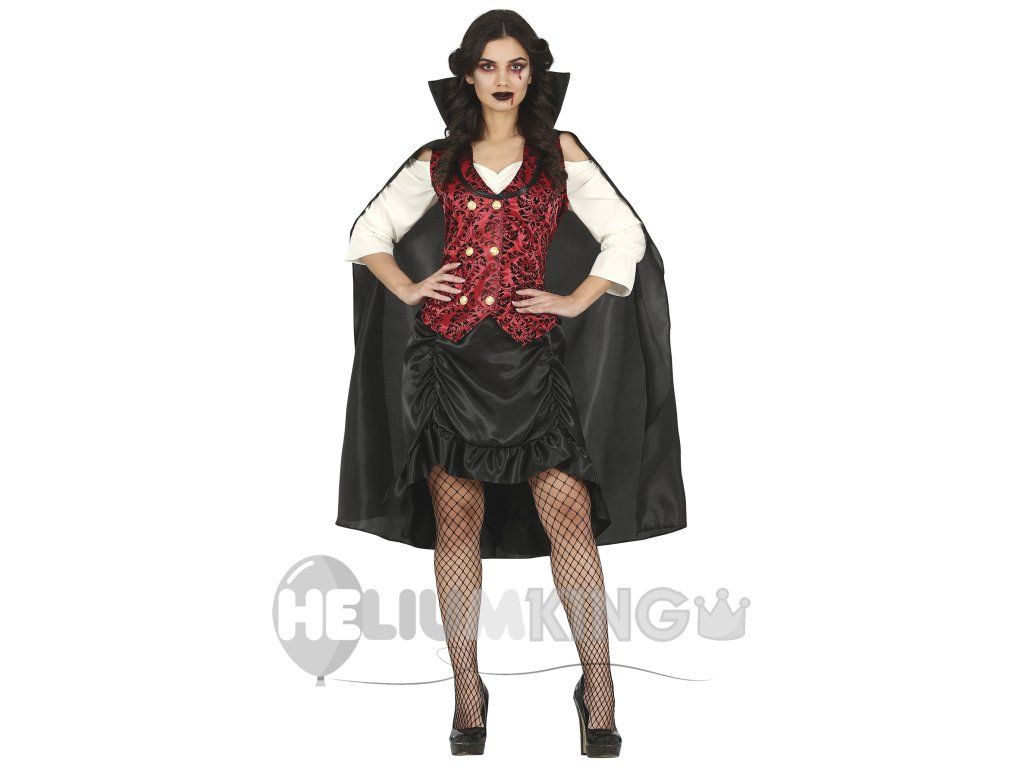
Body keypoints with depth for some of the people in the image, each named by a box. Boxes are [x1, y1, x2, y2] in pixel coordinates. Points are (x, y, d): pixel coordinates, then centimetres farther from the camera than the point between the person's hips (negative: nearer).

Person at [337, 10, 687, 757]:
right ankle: (467, 692, 8)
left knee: (569, 514, -10)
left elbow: (626, 236, 6)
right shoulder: (438, 161, 10)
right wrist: (409, 290, 3)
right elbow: (368, 233, 18)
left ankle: (599, 689, -3)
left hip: (532, 354, -1)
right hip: (448, 353, 1)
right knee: (457, 521, 1)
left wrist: (575, 301, -3)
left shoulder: (559, 152, 8)